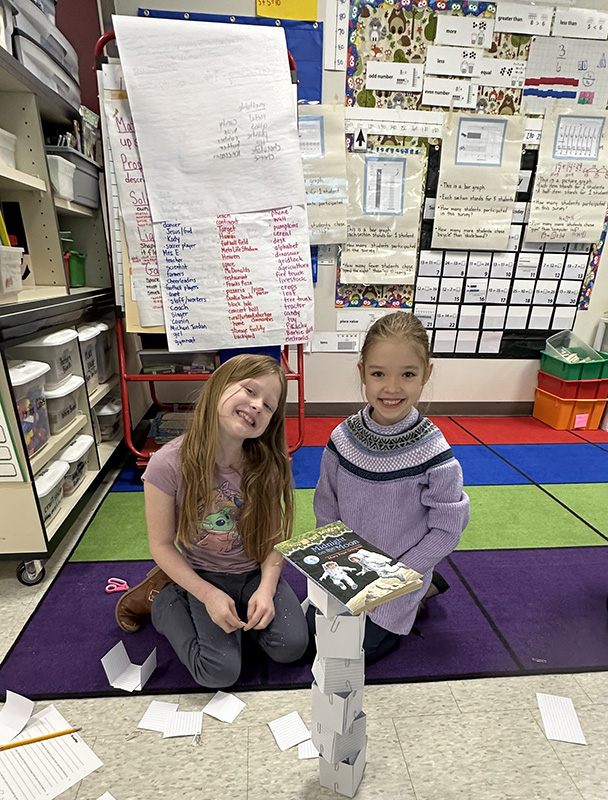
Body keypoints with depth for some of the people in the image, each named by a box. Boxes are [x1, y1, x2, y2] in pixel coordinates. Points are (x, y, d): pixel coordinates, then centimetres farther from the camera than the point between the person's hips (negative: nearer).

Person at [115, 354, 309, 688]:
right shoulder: (169, 464, -25)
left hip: (256, 572, 3)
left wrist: (266, 588, -19)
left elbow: (275, 536, -7)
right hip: (204, 575, -2)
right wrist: (209, 595, -17)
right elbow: (162, 544, -14)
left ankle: (245, 609, 18)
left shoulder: (267, 465, -17)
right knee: (220, 672, -10)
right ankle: (165, 598, 13)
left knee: (291, 647, -10)